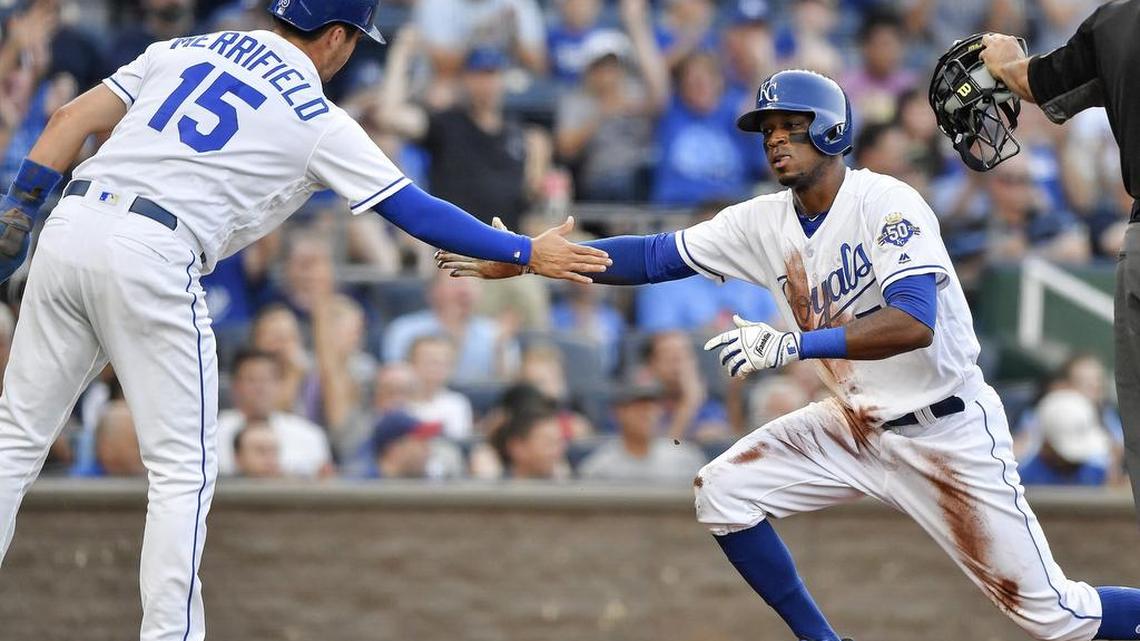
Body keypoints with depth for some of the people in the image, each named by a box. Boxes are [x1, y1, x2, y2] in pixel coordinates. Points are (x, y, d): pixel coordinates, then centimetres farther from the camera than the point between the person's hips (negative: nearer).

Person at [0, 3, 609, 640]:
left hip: (69, 228, 5)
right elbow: (416, 211, 6)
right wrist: (526, 252, 13)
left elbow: (72, 119, 12)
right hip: (151, 256, -5)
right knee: (185, 468, 5)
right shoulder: (318, 120, 5)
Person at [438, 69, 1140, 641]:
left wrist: (795, 344, -43)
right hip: (856, 424, 7)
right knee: (724, 492, -5)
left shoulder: (886, 205, -21)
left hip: (947, 430, -7)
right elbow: (657, 255, 2)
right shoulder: (765, 223, 0)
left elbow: (914, 325, -33)